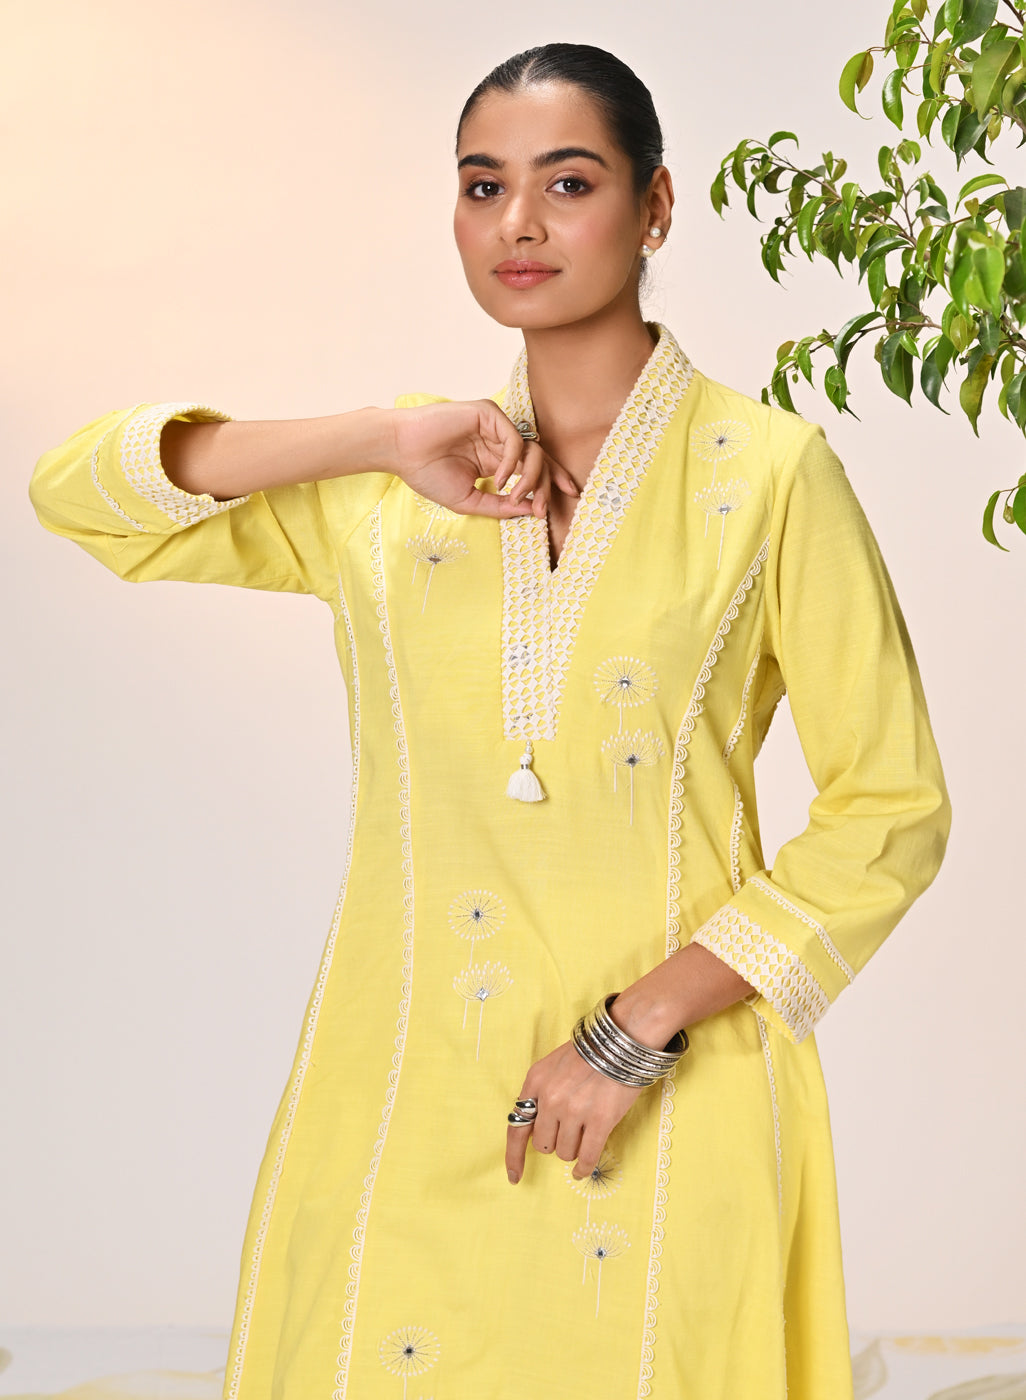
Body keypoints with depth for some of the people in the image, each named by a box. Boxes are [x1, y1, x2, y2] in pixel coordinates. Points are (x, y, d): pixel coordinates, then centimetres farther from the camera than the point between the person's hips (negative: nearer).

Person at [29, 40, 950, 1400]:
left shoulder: (770, 473, -2)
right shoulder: (382, 490, 7)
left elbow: (892, 809, -4)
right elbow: (77, 486, 4)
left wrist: (638, 1027, -12)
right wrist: (380, 440, -7)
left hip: (668, 1111, -2)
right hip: (404, 1088, 3)